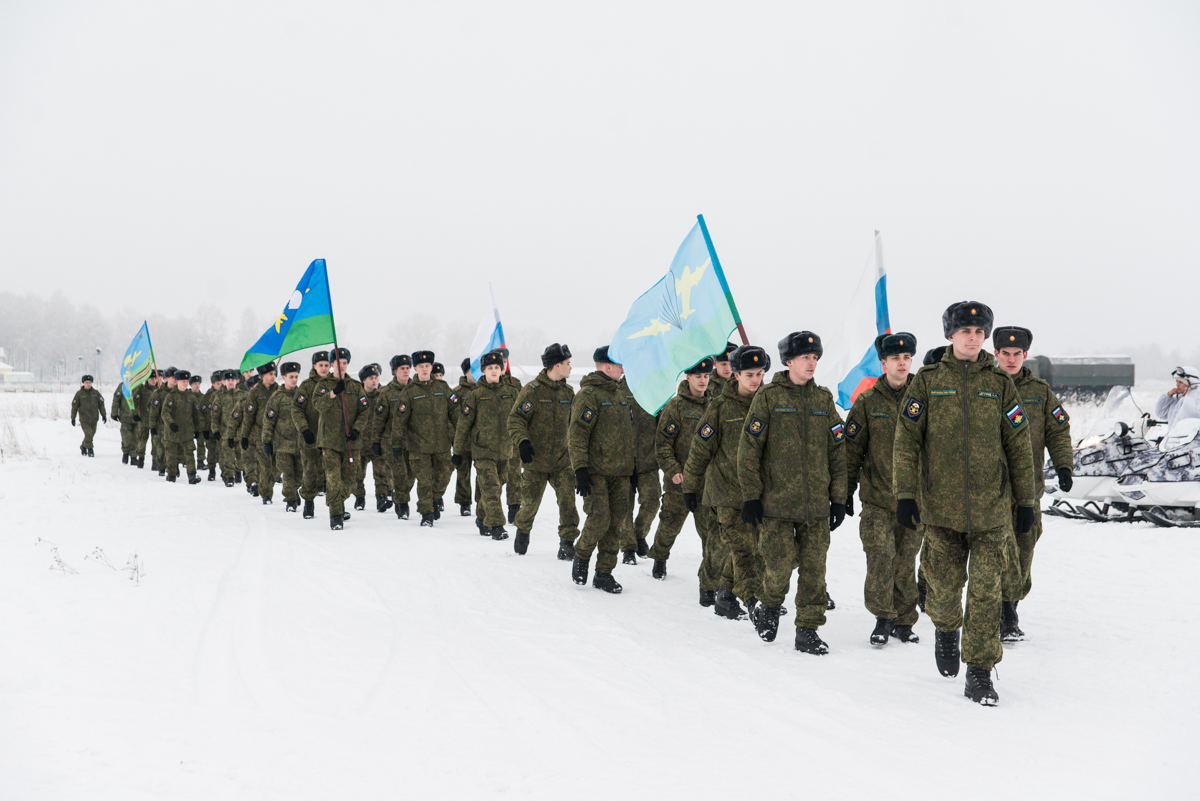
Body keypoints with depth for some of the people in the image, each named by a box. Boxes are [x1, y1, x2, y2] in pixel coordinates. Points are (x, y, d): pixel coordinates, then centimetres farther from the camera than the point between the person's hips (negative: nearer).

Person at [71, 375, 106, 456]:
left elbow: (101, 404, 11)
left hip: (94, 418, 3)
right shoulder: (79, 394, 0)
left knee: (91, 434, 9)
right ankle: (89, 449, -4)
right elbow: (74, 406, 3)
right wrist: (73, 418, 0)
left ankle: (84, 446, 31)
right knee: (88, 434, -15)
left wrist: (103, 415, 7)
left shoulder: (96, 393, 6)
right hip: (84, 419, -3)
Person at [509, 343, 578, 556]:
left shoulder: (568, 392, 9)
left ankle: (567, 542, -4)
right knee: (530, 503, 7)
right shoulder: (532, 390, -9)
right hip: (536, 460, -3)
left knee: (567, 500, -12)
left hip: (562, 460, 4)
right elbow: (515, 419, -10)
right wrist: (522, 442, -25)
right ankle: (523, 531, 37)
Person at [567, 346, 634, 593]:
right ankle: (581, 557, 11)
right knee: (599, 519, -15)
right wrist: (580, 469, -21)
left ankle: (604, 573, 12)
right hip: (596, 471, -7)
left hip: (620, 472, 7)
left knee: (614, 523, 5)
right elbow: (577, 433, -15)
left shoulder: (618, 394, 18)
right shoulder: (588, 394, -9)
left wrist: (630, 468, 23)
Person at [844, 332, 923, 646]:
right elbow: (851, 450, 6)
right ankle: (883, 618, 0)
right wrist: (846, 491, 3)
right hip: (877, 498, -1)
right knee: (881, 555, -13)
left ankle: (904, 621, 19)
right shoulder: (867, 402, 2)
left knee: (906, 561, 7)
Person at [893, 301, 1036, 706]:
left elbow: (1019, 445, 9)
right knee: (945, 583, 6)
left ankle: (979, 672, 4)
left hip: (991, 506, 0)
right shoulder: (928, 381, 3)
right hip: (941, 505, 0)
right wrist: (904, 495, -7)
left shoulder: (1000, 384, 6)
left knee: (986, 589, -4)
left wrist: (1025, 501, 7)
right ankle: (946, 628, 39)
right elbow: (906, 441, 1)